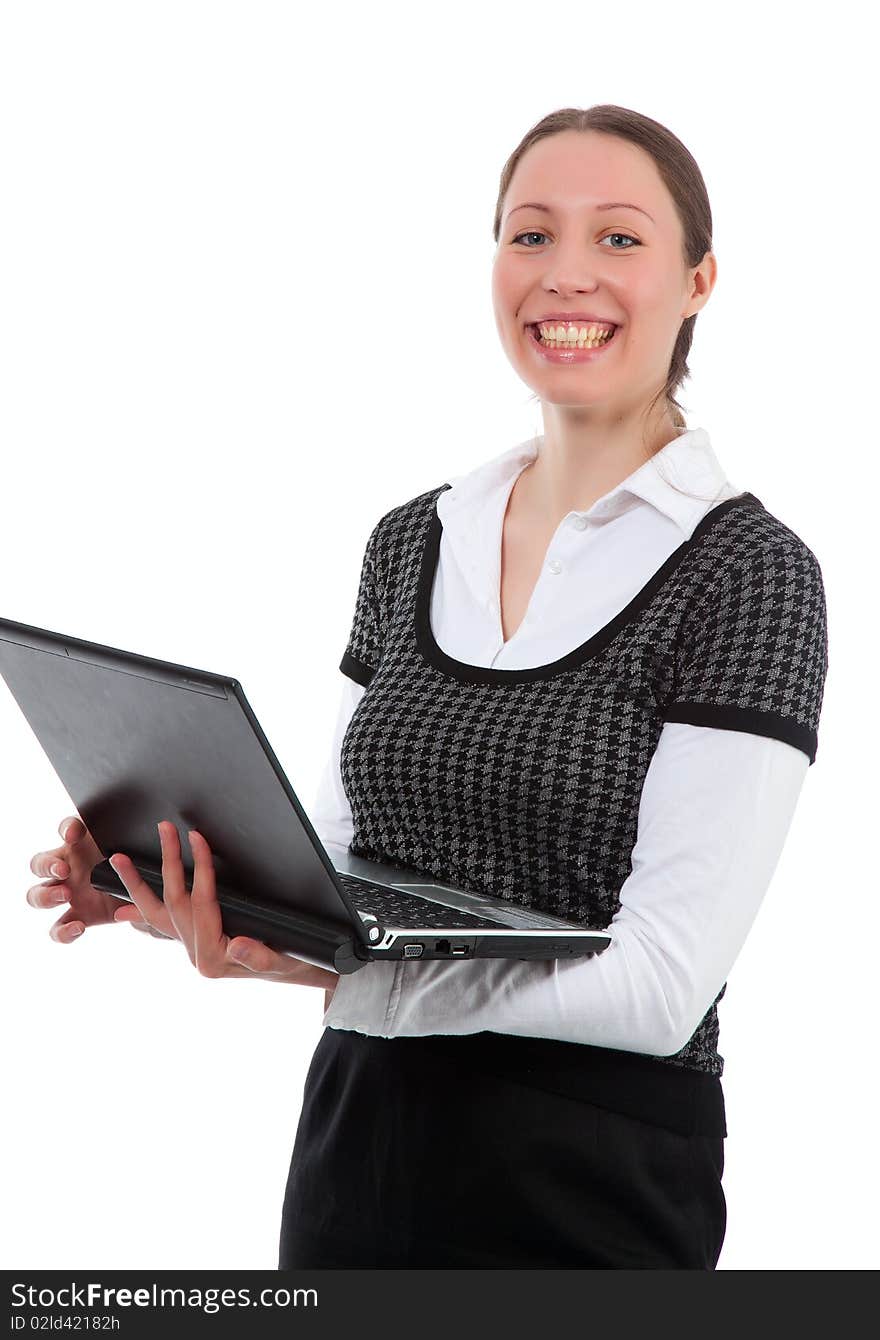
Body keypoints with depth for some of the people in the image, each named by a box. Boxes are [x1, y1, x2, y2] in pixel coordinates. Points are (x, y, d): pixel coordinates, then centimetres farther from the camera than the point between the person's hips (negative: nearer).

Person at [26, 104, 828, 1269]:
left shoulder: (748, 570, -12)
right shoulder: (412, 542, 6)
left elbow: (662, 985, -19)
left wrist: (327, 968, -28)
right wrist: (189, 892, -11)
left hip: (592, 1187, -5)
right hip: (355, 1141, 5)